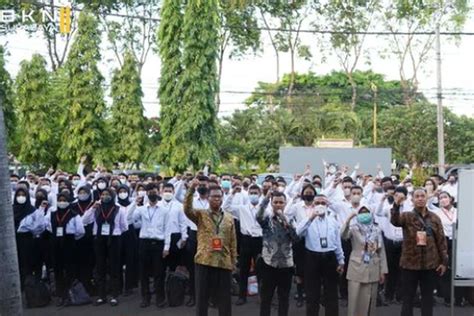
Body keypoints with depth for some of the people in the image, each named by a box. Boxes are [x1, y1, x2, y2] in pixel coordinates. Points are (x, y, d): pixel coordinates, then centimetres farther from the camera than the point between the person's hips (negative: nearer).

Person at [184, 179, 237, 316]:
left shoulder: (229, 218, 10)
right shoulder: (200, 215, 3)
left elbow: (233, 242, 11)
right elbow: (187, 209, -18)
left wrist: (233, 261, 7)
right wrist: (191, 190, -29)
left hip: (224, 263, 2)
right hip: (204, 262, -2)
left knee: (224, 297, 8)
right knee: (202, 296, 6)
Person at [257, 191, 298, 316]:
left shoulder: (289, 220, 5)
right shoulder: (267, 219, 0)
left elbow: (296, 238, -8)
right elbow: (258, 216, -25)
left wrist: (286, 222, -18)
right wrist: (266, 198, -31)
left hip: (286, 264, 2)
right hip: (269, 263, -2)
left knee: (284, 297, 10)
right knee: (266, 297, 6)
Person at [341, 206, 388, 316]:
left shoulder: (377, 230, 5)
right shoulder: (354, 228, -2)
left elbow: (381, 251, 7)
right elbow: (343, 235, -25)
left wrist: (383, 271, 4)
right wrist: (349, 219, -35)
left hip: (372, 270, 2)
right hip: (357, 269, -2)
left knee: (369, 301, 7)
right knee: (354, 300, 0)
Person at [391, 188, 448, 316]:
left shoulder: (434, 218, 5)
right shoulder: (407, 216, -1)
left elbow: (441, 240, 7)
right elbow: (395, 221, -24)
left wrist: (444, 261, 1)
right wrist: (396, 205, -42)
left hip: (430, 264, 2)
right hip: (410, 263, -2)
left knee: (428, 297, 10)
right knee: (408, 298, 5)